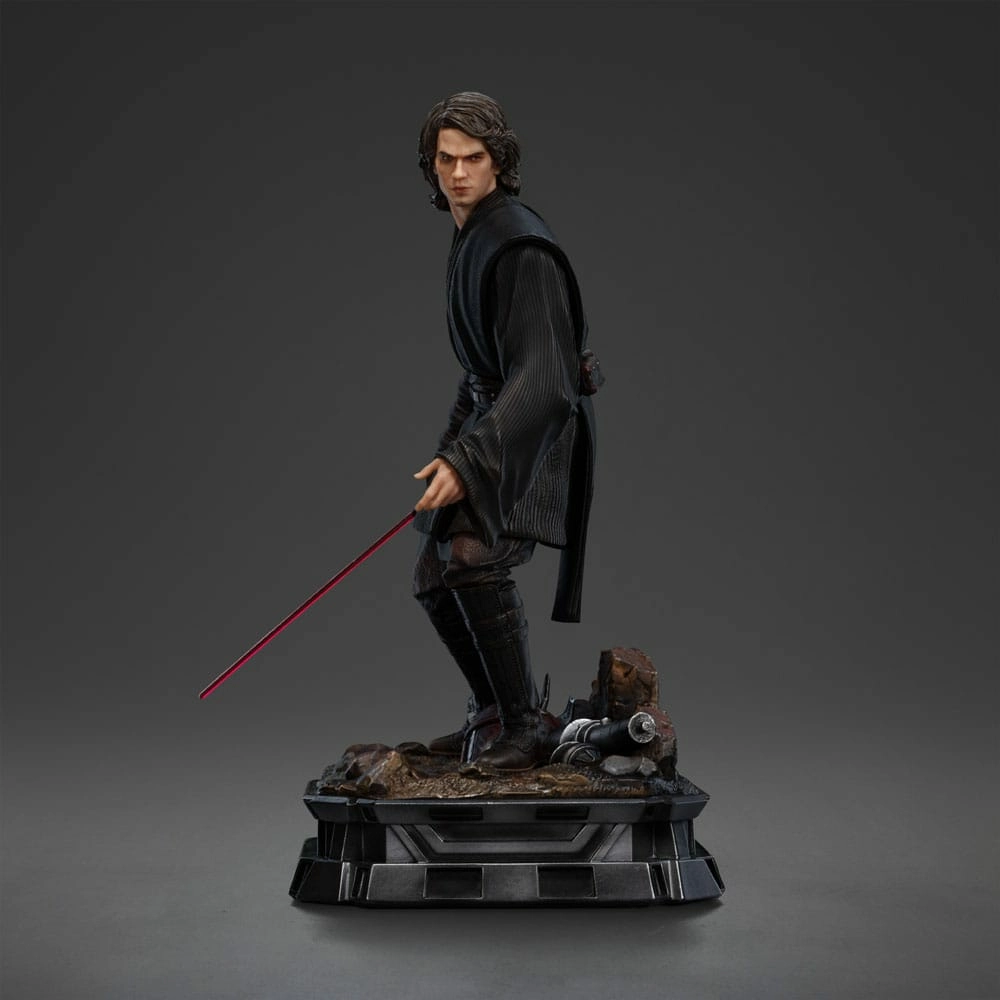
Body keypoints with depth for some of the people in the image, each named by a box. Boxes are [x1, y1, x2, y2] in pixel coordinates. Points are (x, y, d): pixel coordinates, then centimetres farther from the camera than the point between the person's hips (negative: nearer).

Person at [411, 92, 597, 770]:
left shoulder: (521, 245, -20)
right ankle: (491, 712, 31)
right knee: (435, 580, 12)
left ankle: (525, 726, -15)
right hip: (490, 415, 10)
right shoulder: (469, 236, 10)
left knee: (475, 557, -30)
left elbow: (541, 378, -28)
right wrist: (452, 449, 26)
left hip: (539, 427, -10)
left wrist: (467, 460, -36)